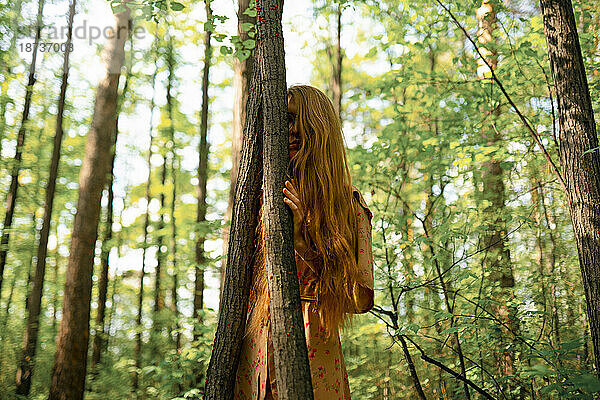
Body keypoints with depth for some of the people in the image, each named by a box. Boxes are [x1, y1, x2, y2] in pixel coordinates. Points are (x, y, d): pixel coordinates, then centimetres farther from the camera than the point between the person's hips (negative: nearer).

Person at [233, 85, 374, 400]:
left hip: (314, 350, -2)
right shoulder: (265, 199, 5)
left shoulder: (350, 206, -1)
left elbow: (361, 299, -8)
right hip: (256, 352, 2)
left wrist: (300, 237, -15)